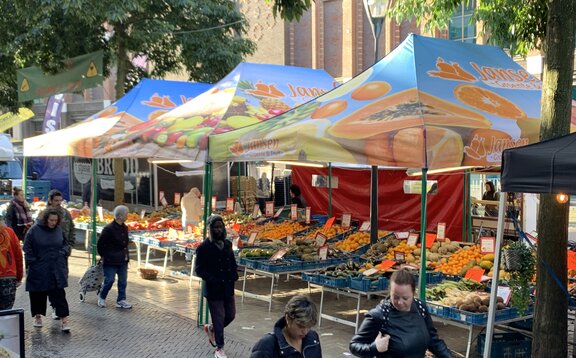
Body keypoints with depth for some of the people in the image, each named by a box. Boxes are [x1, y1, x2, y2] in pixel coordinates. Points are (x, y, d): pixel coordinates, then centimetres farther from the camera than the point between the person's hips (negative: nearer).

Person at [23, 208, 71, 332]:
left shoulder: (59, 230, 3)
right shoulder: (34, 230, -7)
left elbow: (66, 244, 16)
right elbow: (27, 249, -3)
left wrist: (63, 252, -3)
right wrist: (32, 262, -9)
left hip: (57, 270, 1)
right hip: (38, 270, -1)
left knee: (59, 294, -4)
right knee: (38, 294, 11)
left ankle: (64, 320, -5)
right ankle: (37, 316, 30)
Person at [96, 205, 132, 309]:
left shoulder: (124, 228, 7)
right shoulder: (108, 229, -16)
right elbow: (100, 244, -10)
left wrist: (125, 255, 11)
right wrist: (105, 256, -1)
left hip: (123, 260, 7)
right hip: (111, 261, -7)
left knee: (123, 281, 8)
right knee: (109, 280, -1)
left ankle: (121, 300, 17)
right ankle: (101, 298, 22)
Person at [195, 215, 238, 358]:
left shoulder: (227, 244, 6)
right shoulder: (203, 248, -12)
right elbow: (199, 269, -11)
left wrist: (234, 274, -1)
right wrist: (212, 280, -22)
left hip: (228, 288, 6)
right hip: (213, 289, -6)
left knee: (231, 315, 13)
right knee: (219, 319, 1)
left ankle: (211, 329, 40)